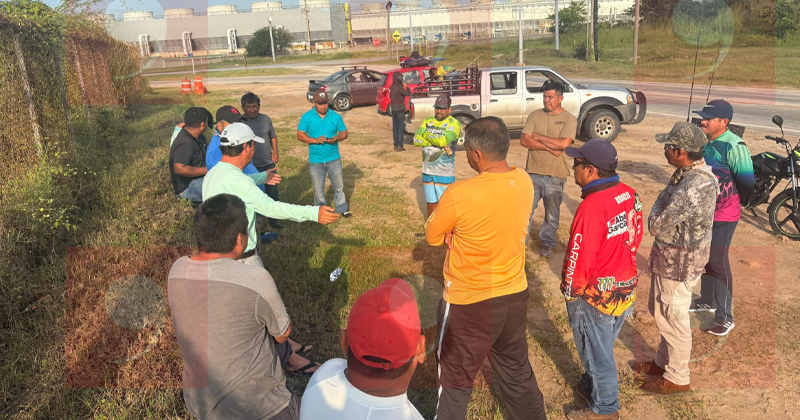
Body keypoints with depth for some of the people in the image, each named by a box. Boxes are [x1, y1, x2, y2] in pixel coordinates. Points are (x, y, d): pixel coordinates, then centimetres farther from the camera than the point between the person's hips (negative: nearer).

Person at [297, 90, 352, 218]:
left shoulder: (335, 116, -3)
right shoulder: (307, 117, -7)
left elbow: (344, 133, 3)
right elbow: (300, 135, -7)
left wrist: (336, 138, -20)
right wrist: (315, 140, -23)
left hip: (334, 159, 1)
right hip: (315, 161, -1)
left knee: (339, 185, 13)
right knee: (318, 189, 11)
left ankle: (342, 209, 31)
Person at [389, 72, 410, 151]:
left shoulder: (391, 87, 8)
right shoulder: (399, 87, -16)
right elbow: (408, 94, -20)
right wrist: (406, 87, -5)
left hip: (393, 109, 7)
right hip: (400, 109, -7)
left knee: (395, 127, 10)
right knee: (400, 128, -3)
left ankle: (396, 145, 13)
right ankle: (399, 146, -4)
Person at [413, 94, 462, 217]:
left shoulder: (454, 124, -8)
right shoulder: (428, 121, 8)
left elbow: (444, 140, -25)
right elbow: (416, 140, -5)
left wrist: (427, 136, -9)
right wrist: (437, 142, -15)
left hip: (445, 172, -5)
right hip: (428, 170, 5)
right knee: (431, 201, 16)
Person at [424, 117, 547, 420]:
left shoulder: (459, 194, -26)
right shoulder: (524, 182, -7)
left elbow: (432, 237, -10)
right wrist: (459, 231, -7)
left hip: (470, 303, -6)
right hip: (514, 295, 6)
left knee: (455, 380, 14)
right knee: (517, 370, 26)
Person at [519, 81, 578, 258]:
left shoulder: (569, 119, -5)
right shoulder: (535, 115, 3)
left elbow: (563, 143, -20)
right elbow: (524, 140, -8)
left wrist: (538, 137, -13)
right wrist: (549, 147, -15)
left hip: (555, 175, -2)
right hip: (532, 172, 2)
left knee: (552, 213, 13)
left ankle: (547, 243, 31)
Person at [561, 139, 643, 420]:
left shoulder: (592, 207, -28)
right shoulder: (629, 194, -2)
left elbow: (580, 257, -23)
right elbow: (635, 237, 9)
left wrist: (569, 291, -7)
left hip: (596, 295, -8)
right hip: (625, 288, 8)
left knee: (596, 352, 13)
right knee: (602, 347, 26)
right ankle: (591, 387, 45)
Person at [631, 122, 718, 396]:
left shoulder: (696, 186, -31)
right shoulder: (688, 173, 1)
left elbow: (656, 225, -27)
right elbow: (663, 203, 10)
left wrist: (657, 214, -9)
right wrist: (661, 213, -8)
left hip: (678, 262, -10)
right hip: (669, 256, 10)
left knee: (672, 319, 7)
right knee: (661, 312, 23)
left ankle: (676, 379, 26)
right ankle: (663, 362, 42)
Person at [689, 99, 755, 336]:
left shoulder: (733, 146, -21)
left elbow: (747, 181, -18)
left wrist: (737, 202, -1)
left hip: (723, 216, -8)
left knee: (718, 263, -2)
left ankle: (725, 318, 9)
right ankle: (708, 301, 38)